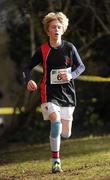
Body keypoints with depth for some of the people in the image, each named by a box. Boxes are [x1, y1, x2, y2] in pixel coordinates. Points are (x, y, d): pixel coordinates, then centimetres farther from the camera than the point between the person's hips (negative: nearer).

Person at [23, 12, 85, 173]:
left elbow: (81, 66, 8)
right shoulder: (42, 50, -3)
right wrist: (28, 80, -14)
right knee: (56, 119, -27)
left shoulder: (69, 48, -1)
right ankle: (55, 162, -19)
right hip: (50, 93, -2)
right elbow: (28, 67, 7)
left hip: (67, 93, 2)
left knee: (66, 134, 3)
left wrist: (71, 76, -13)